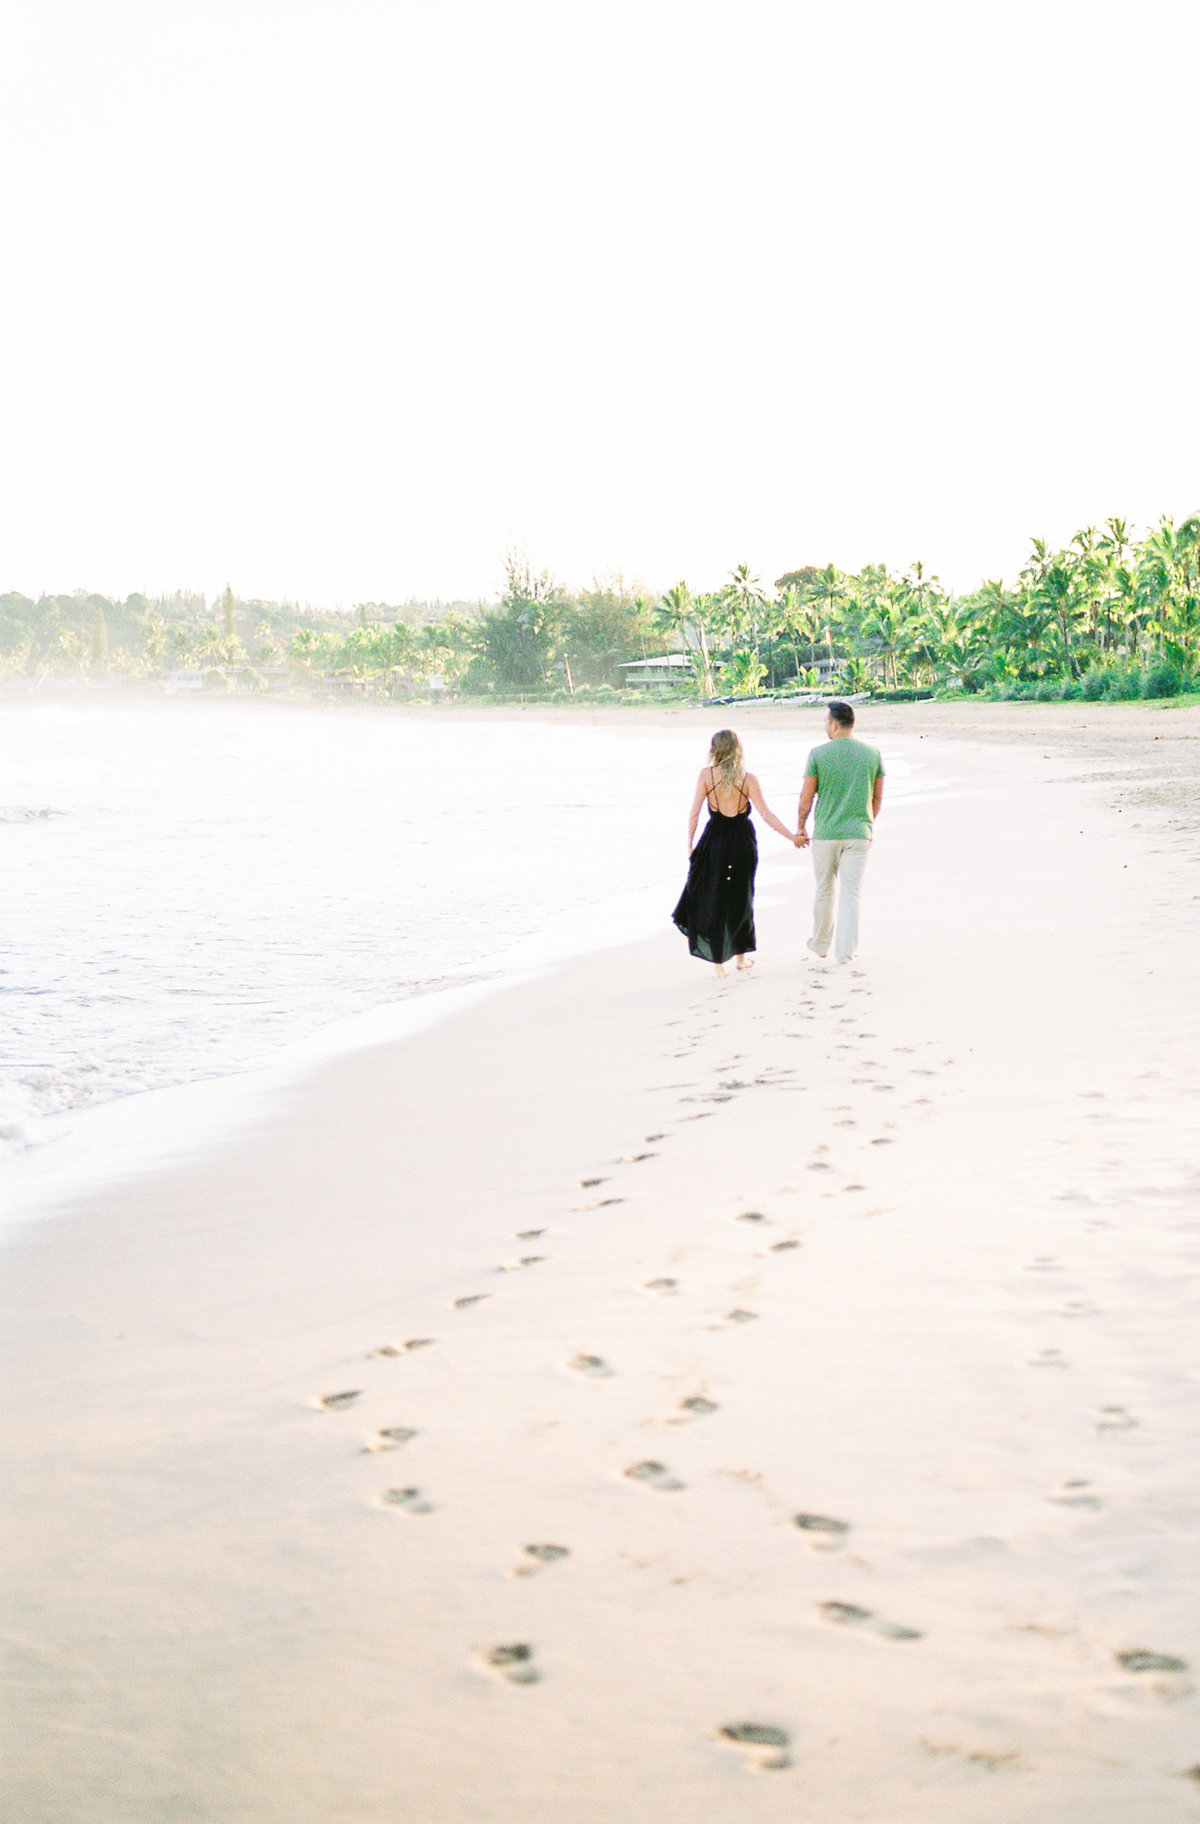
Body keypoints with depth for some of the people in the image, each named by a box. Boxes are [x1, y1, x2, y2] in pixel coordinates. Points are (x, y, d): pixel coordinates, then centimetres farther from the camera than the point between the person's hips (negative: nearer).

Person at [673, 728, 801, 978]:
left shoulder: (706, 775, -6)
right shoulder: (748, 779, -6)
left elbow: (694, 812, -6)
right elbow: (766, 815, -9)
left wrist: (690, 844, 3)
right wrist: (792, 837, -2)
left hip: (714, 840, -1)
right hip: (743, 842, 1)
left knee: (713, 900, 9)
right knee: (741, 898, 17)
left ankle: (719, 961, 7)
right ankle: (742, 955, 26)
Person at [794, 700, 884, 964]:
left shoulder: (818, 754, -7)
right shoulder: (872, 754, 1)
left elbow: (806, 796, -3)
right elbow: (877, 796, 9)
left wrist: (800, 828, 10)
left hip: (825, 833, -1)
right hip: (858, 833, 1)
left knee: (825, 891, 15)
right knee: (851, 893, 2)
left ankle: (820, 943, 30)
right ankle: (845, 951, -4)